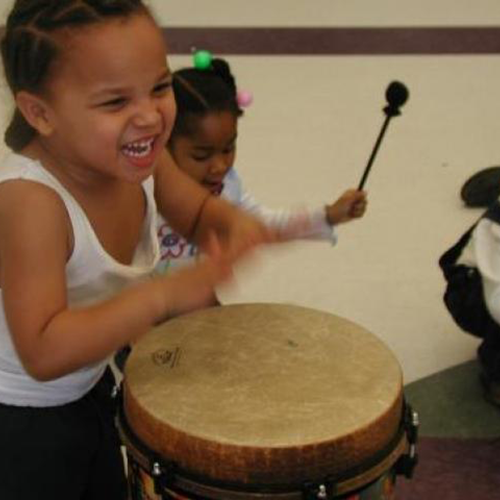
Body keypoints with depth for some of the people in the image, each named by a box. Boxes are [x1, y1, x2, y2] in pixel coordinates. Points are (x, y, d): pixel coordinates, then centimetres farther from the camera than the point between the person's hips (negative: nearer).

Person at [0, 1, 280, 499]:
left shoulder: (137, 156, -15)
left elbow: (199, 214, 5)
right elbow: (43, 353, -40)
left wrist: (233, 224, -18)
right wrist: (164, 295, -47)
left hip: (89, 388, 7)